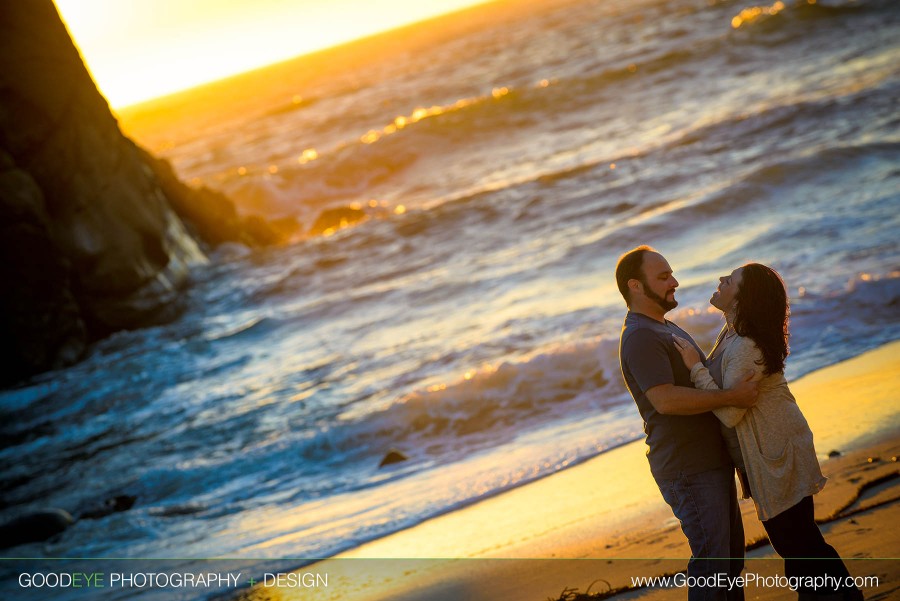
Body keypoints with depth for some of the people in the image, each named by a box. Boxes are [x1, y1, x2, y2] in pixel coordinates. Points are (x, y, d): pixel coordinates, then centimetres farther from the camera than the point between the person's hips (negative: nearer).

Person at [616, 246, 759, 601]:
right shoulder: (639, 337, -17)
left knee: (731, 548, 17)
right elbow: (666, 399, -28)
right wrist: (732, 397, -26)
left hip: (712, 461, 10)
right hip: (688, 469, -10)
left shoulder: (665, 328, 18)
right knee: (711, 556, -9)